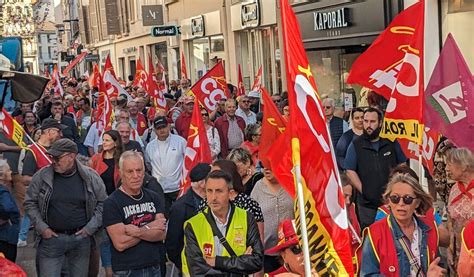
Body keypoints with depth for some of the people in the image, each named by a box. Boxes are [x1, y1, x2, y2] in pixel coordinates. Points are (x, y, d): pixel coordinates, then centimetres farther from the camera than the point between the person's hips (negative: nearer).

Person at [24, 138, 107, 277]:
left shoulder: (90, 176, -3)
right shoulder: (42, 176, -3)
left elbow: (103, 203, 4)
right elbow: (30, 203, 4)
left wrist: (90, 228, -3)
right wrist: (41, 228, -4)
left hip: (81, 238, 0)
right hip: (51, 238, 0)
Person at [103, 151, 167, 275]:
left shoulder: (152, 197, 6)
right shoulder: (111, 203, -10)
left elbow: (161, 234, -4)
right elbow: (120, 243, -19)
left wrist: (137, 231, -18)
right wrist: (149, 228, -11)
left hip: (154, 268, 5)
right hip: (127, 271, -4)